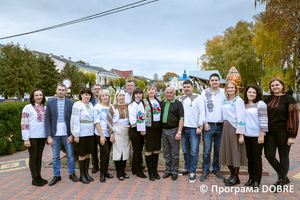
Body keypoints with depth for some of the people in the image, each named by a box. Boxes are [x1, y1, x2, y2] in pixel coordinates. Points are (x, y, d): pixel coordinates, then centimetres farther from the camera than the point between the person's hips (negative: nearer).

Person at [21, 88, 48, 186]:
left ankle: (39, 176, 24)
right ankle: (34, 178, 15)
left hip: (42, 136, 5)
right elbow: (24, 123, -9)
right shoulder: (28, 108, -6)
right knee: (33, 157, 4)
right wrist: (26, 139, -13)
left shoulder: (45, 108, 8)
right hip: (32, 137, -5)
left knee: (39, 156, 12)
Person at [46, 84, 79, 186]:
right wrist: (49, 136, -5)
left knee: (70, 155, 8)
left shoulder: (71, 103, 0)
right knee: (55, 157, 10)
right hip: (55, 134, 1)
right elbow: (48, 121, 2)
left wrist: (72, 135, -8)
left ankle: (72, 174, 24)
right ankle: (56, 175, 26)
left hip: (67, 134, -1)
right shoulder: (50, 103, 4)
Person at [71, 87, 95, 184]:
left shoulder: (90, 104, 11)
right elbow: (75, 120, -12)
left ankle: (86, 173, 24)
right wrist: (76, 135, -14)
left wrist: (93, 130, 11)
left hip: (90, 133, 6)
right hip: (82, 133, -6)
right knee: (82, 154, 3)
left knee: (88, 153, 12)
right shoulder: (77, 105, -8)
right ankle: (82, 175, 16)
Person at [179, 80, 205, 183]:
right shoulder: (181, 98, 12)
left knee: (194, 151, 0)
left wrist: (200, 126, -11)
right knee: (185, 151, 14)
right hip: (183, 128, 5)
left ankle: (192, 172, 11)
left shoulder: (198, 97, -2)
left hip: (194, 128, -5)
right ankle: (187, 168, 29)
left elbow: (202, 112, -6)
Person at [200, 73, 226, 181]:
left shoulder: (224, 93, 5)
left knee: (218, 150, 12)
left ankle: (216, 169, 27)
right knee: (206, 151, -1)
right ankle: (205, 171, 13)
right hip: (208, 125, -2)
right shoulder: (204, 93, 3)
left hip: (220, 126, 2)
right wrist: (205, 123, -5)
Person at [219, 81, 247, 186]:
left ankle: (235, 177, 16)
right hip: (226, 127, 7)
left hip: (234, 128, -7)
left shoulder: (238, 100, -8)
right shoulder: (225, 101, 13)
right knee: (227, 151, 11)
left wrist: (241, 134, -19)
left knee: (235, 152, 2)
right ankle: (232, 174, 26)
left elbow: (241, 118, -14)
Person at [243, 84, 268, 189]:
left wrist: (261, 135, -15)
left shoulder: (260, 104, -5)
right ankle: (251, 177, 25)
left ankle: (256, 180, 17)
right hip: (246, 135, 5)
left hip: (256, 136, -5)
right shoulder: (244, 105, 12)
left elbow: (263, 120, -10)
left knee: (256, 159, 4)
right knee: (249, 158, 12)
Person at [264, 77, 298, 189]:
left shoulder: (289, 99, -6)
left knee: (283, 156, 6)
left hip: (283, 132, -5)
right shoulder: (267, 100, 10)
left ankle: (281, 181, 20)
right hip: (269, 132, 5)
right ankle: (284, 176, 25)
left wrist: (292, 136, -13)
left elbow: (293, 117, -9)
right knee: (269, 155, 4)